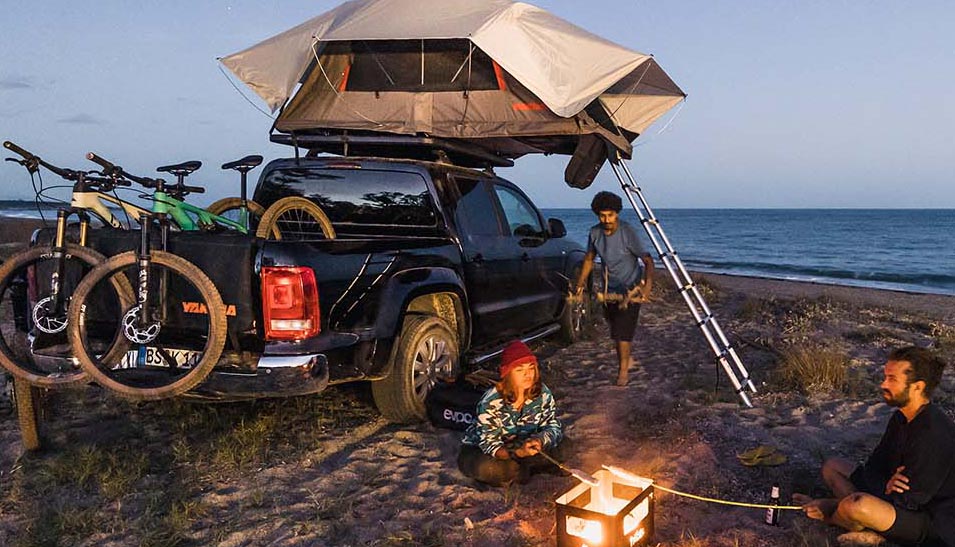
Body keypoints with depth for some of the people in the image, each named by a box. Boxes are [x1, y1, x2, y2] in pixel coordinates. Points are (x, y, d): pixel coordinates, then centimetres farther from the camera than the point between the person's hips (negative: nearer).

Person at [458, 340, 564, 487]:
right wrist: (517, 453, -47)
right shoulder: (491, 402, -26)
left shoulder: (543, 394, -13)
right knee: (486, 468, -40)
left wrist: (540, 440, -35)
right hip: (480, 450, -4)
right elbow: (489, 443, -28)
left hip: (521, 446, 4)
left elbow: (553, 426, -11)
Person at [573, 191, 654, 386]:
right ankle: (626, 359, 37)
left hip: (630, 288, -5)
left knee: (622, 330, -11)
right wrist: (580, 284, 4)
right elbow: (589, 259, 9)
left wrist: (648, 285, -35)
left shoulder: (628, 233, -22)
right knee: (615, 327, 15)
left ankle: (623, 369, 4)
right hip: (610, 288, 6)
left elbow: (647, 260, -21)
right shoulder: (595, 233, -7)